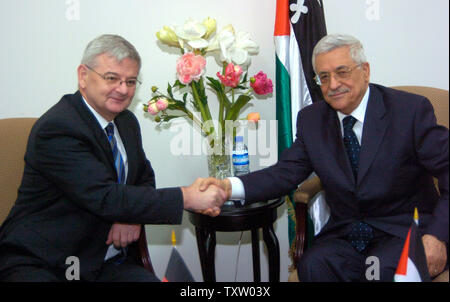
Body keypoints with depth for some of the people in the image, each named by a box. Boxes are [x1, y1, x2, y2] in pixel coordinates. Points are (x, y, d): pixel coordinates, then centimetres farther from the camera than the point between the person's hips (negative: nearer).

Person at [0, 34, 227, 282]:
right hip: (40, 263, -6)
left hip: (107, 261, 7)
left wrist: (133, 216, -7)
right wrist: (187, 197, -23)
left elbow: (144, 178, 16)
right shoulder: (55, 129, -18)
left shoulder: (127, 121, 8)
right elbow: (106, 198, -23)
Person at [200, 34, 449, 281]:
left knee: (385, 270, -31)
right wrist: (230, 187, -19)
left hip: (407, 230, -2)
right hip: (345, 233, 3)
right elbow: (287, 172, -2)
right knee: (313, 265, -25)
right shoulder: (311, 120, 4)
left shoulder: (411, 110, -8)